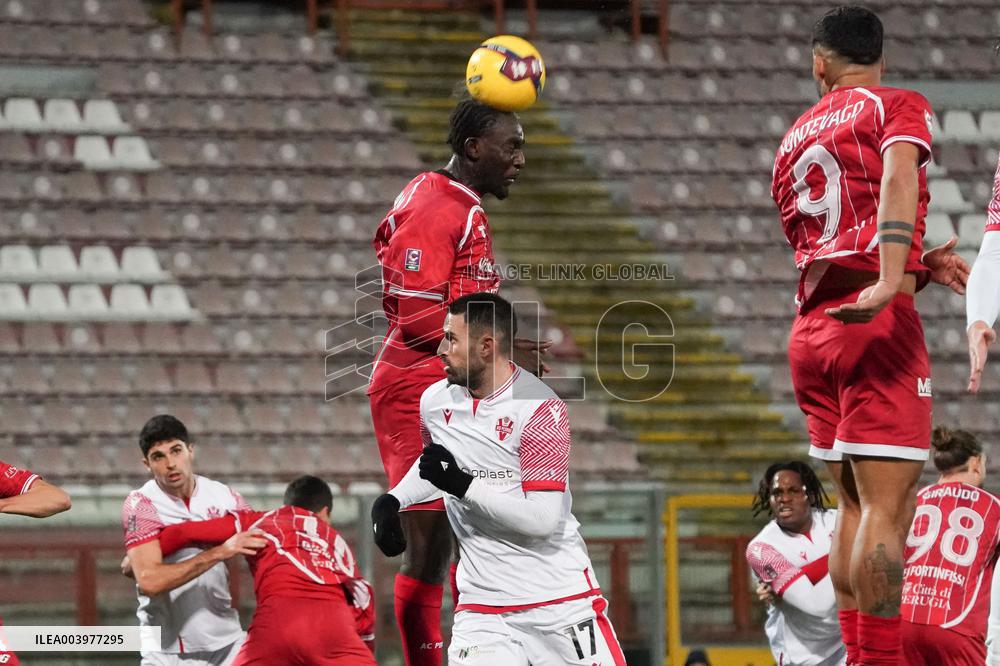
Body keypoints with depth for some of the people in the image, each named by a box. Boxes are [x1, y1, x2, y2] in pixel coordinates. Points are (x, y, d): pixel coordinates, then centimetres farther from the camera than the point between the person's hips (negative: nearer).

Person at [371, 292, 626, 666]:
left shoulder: (541, 410, -16)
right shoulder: (436, 401, 3)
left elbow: (542, 519, -22)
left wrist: (462, 485, -23)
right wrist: (392, 501, 9)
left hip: (561, 597, -4)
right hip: (483, 600, 4)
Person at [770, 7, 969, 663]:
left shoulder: (793, 141, 20)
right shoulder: (899, 106, 1)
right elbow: (897, 179, -21)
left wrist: (918, 268, 19)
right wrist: (891, 280, -33)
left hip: (812, 327, 7)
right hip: (879, 327, -7)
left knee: (856, 505, 13)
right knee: (888, 506, -10)